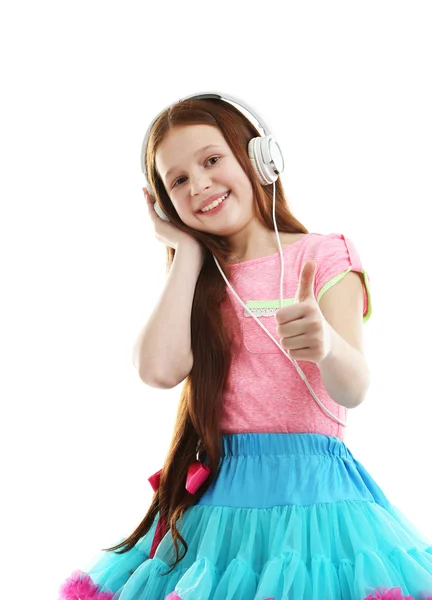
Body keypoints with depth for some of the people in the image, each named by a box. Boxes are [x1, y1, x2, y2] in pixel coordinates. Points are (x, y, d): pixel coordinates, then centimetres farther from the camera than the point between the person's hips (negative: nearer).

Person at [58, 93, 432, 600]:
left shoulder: (324, 254, 0)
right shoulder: (195, 278, 12)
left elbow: (353, 389, -13)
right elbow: (160, 368, -9)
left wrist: (326, 344, -36)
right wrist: (188, 252, 2)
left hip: (311, 488, -3)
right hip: (221, 494, 3)